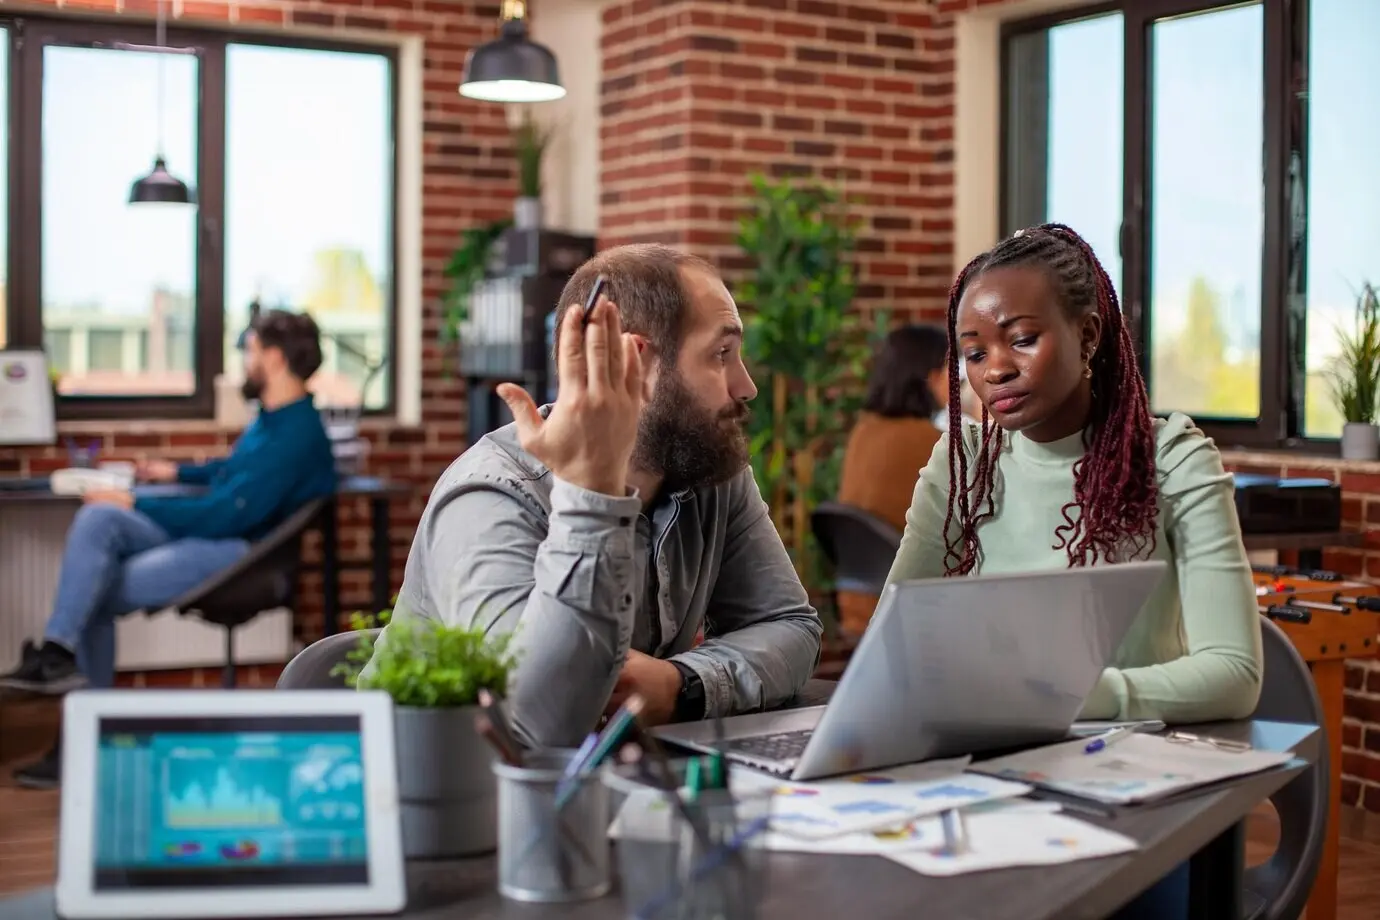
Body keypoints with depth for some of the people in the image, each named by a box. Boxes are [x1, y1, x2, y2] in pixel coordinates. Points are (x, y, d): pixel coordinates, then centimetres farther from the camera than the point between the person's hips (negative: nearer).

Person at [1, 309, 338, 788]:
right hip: (201, 533, 9)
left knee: (93, 596, -15)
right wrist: (178, 472, 31)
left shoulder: (297, 435, -20)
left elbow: (225, 514, -23)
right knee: (96, 518, -14)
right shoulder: (272, 417, 13)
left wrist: (136, 504, -14)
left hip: (239, 554, -9)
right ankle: (57, 651, -20)